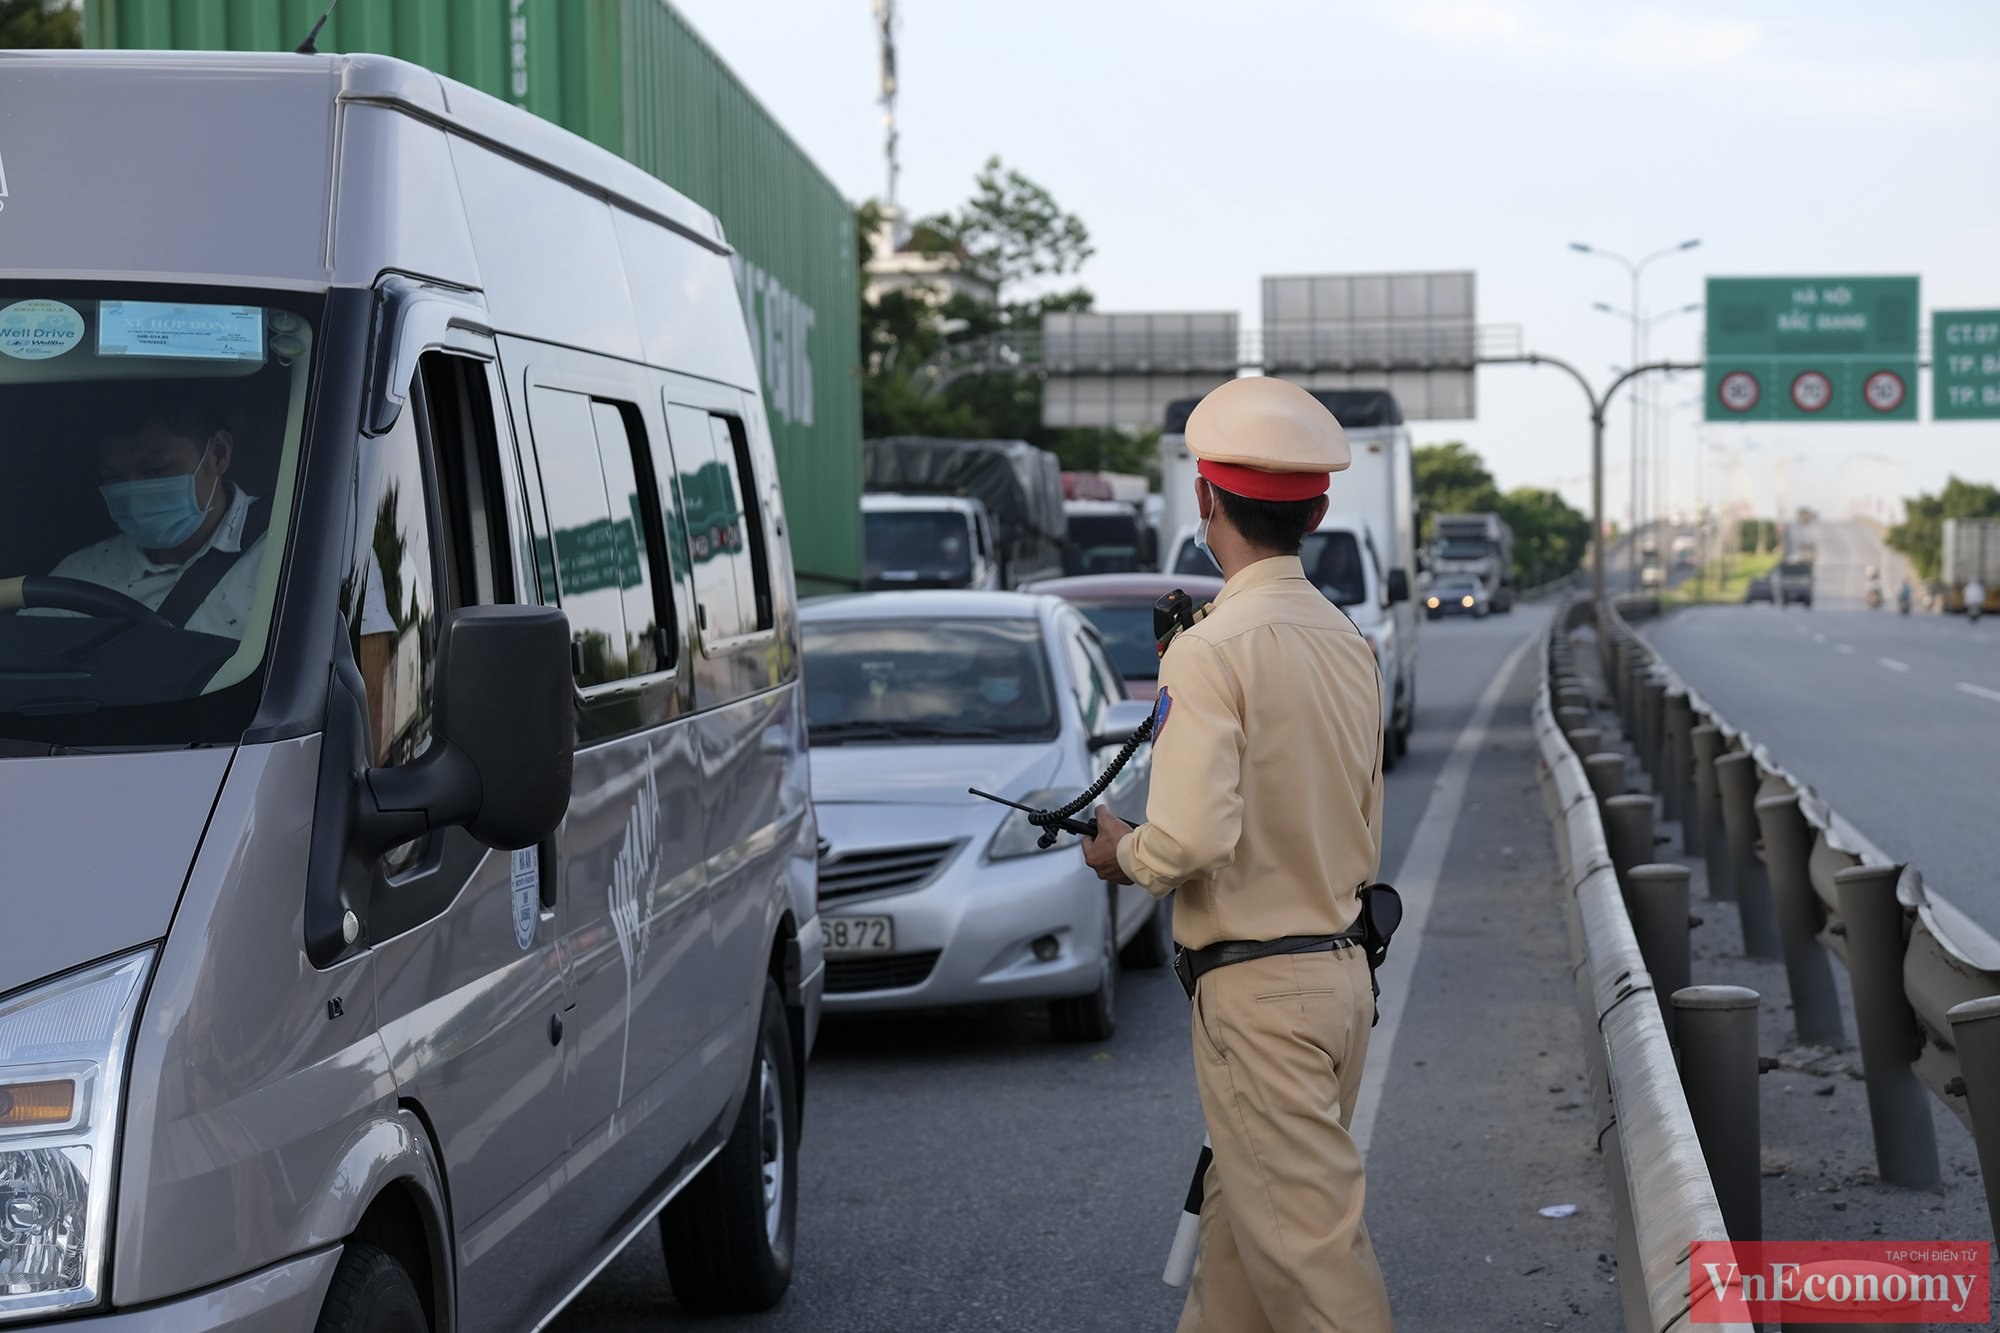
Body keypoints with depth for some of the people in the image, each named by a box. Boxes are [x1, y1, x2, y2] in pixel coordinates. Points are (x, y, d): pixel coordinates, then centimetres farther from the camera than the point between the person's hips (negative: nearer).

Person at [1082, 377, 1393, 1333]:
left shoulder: (1210, 651, -17)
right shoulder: (1349, 644, 7)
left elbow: (1191, 839, -24)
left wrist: (1121, 855, -5)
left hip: (1257, 990, -8)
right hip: (1341, 967, 8)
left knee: (1309, 1242, -2)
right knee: (1240, 1211, 20)